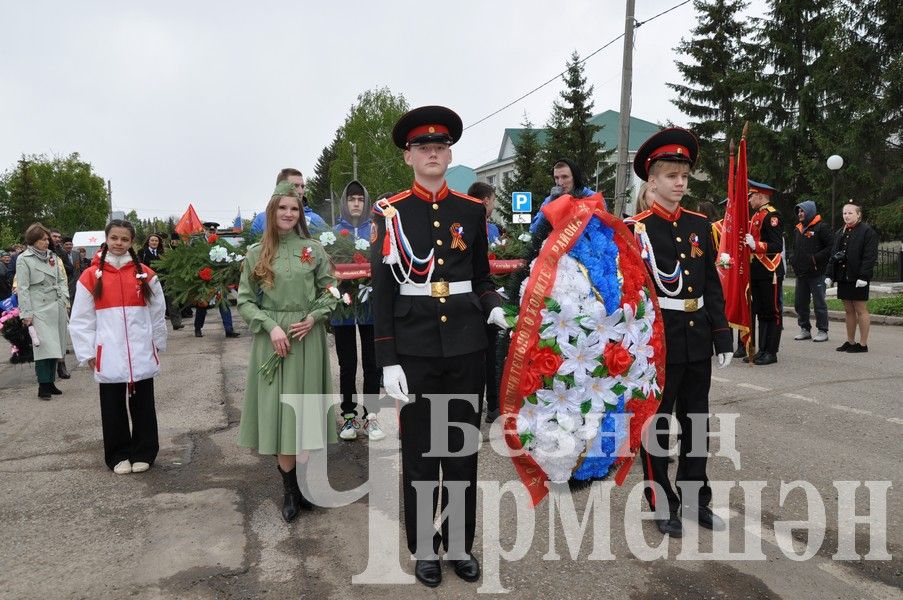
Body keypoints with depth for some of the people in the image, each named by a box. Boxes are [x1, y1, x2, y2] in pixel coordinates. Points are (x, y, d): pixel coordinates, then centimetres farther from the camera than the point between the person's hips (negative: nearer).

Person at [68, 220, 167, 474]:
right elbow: (81, 319, 2)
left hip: (142, 355, 1)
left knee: (143, 405, 9)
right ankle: (118, 456, 22)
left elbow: (158, 313, 9)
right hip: (109, 356, 0)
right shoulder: (91, 276, 0)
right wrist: (87, 353, -1)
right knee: (113, 408, 9)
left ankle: (143, 453, 21)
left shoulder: (145, 274, 3)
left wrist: (157, 343, 10)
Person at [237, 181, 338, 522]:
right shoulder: (256, 254, 4)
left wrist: (314, 317, -9)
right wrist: (271, 327, -10)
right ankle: (291, 488, 14)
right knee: (278, 411, 2)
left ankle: (300, 484, 19)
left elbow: (330, 292, 8)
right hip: (271, 339, 0)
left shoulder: (313, 249, 4)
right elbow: (244, 300, 3)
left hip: (308, 338, 0)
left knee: (302, 411, 5)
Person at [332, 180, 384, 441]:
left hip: (371, 303, 0)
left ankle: (370, 416, 16)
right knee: (347, 365, 8)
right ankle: (349, 416, 19)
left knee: (371, 363, 6)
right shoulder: (335, 231, 5)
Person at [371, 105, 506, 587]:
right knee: (419, 452, 9)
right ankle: (424, 548, 27)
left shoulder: (472, 210, 7)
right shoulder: (389, 212, -1)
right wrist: (388, 360, -8)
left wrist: (494, 309, -9)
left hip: (465, 347, 3)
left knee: (463, 449, 12)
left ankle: (460, 543, 30)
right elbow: (382, 291, -3)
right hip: (414, 349, -2)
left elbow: (482, 277, 13)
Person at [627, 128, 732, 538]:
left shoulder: (699, 224, 8)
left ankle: (695, 500, 32)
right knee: (656, 424, 8)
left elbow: (712, 285, 10)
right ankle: (662, 505, 24)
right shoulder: (635, 228, -9)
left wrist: (722, 337, 8)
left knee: (696, 423, 16)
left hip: (697, 341, 6)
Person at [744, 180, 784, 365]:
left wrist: (756, 245, -29)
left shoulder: (772, 215, -11)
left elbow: (777, 246, -19)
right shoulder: (756, 216, 17)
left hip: (770, 272, -9)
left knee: (772, 312, -1)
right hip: (757, 272, 9)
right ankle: (762, 350, 18)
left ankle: (771, 352, 4)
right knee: (760, 312, 12)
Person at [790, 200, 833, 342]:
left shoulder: (821, 227, -7)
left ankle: (822, 331, 6)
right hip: (800, 273, 8)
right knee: (799, 303, 10)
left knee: (819, 303, -1)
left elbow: (832, 246, -13)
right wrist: (793, 259, 11)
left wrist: (816, 258, -17)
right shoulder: (798, 229, 17)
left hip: (816, 273, -8)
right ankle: (805, 329, 20)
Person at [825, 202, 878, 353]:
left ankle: (863, 344, 5)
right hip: (843, 278, 7)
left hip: (858, 279, -7)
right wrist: (829, 275, 11)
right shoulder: (840, 233, 17)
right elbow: (833, 255, 19)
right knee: (848, 310, 12)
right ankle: (850, 342, 20)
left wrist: (863, 276, -20)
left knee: (861, 310, -1)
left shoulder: (867, 231, -6)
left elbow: (870, 256, -13)